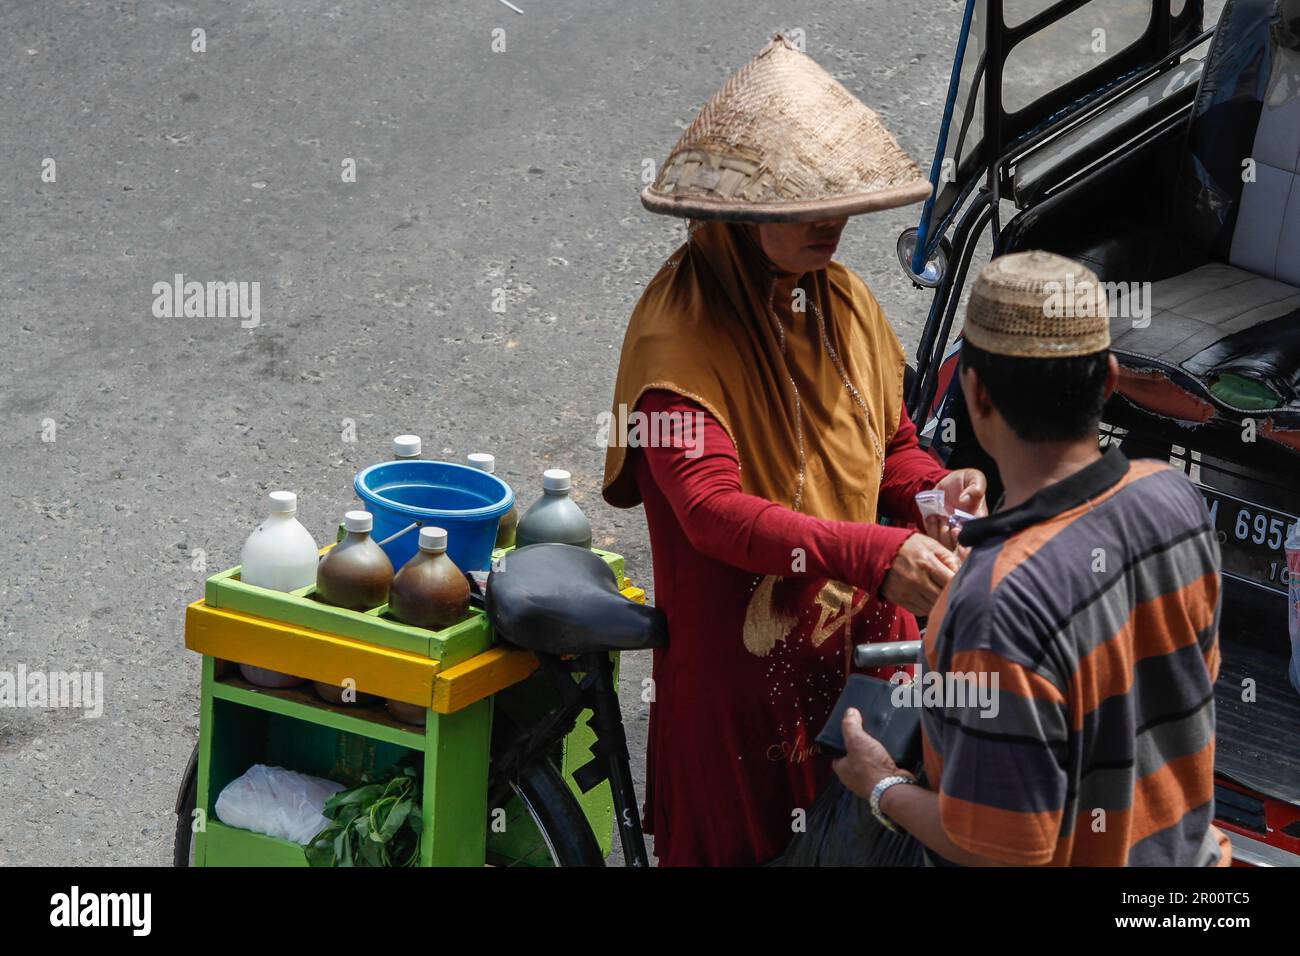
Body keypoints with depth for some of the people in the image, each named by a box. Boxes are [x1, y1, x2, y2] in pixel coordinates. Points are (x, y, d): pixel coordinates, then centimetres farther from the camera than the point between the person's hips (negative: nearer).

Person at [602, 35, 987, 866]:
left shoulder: (843, 301, 3)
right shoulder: (680, 328, -20)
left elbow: (891, 445, 13)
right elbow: (711, 509, -29)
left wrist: (933, 490, -12)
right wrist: (875, 554, -40)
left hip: (863, 639, 6)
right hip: (741, 656, -6)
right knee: (747, 838, 9)